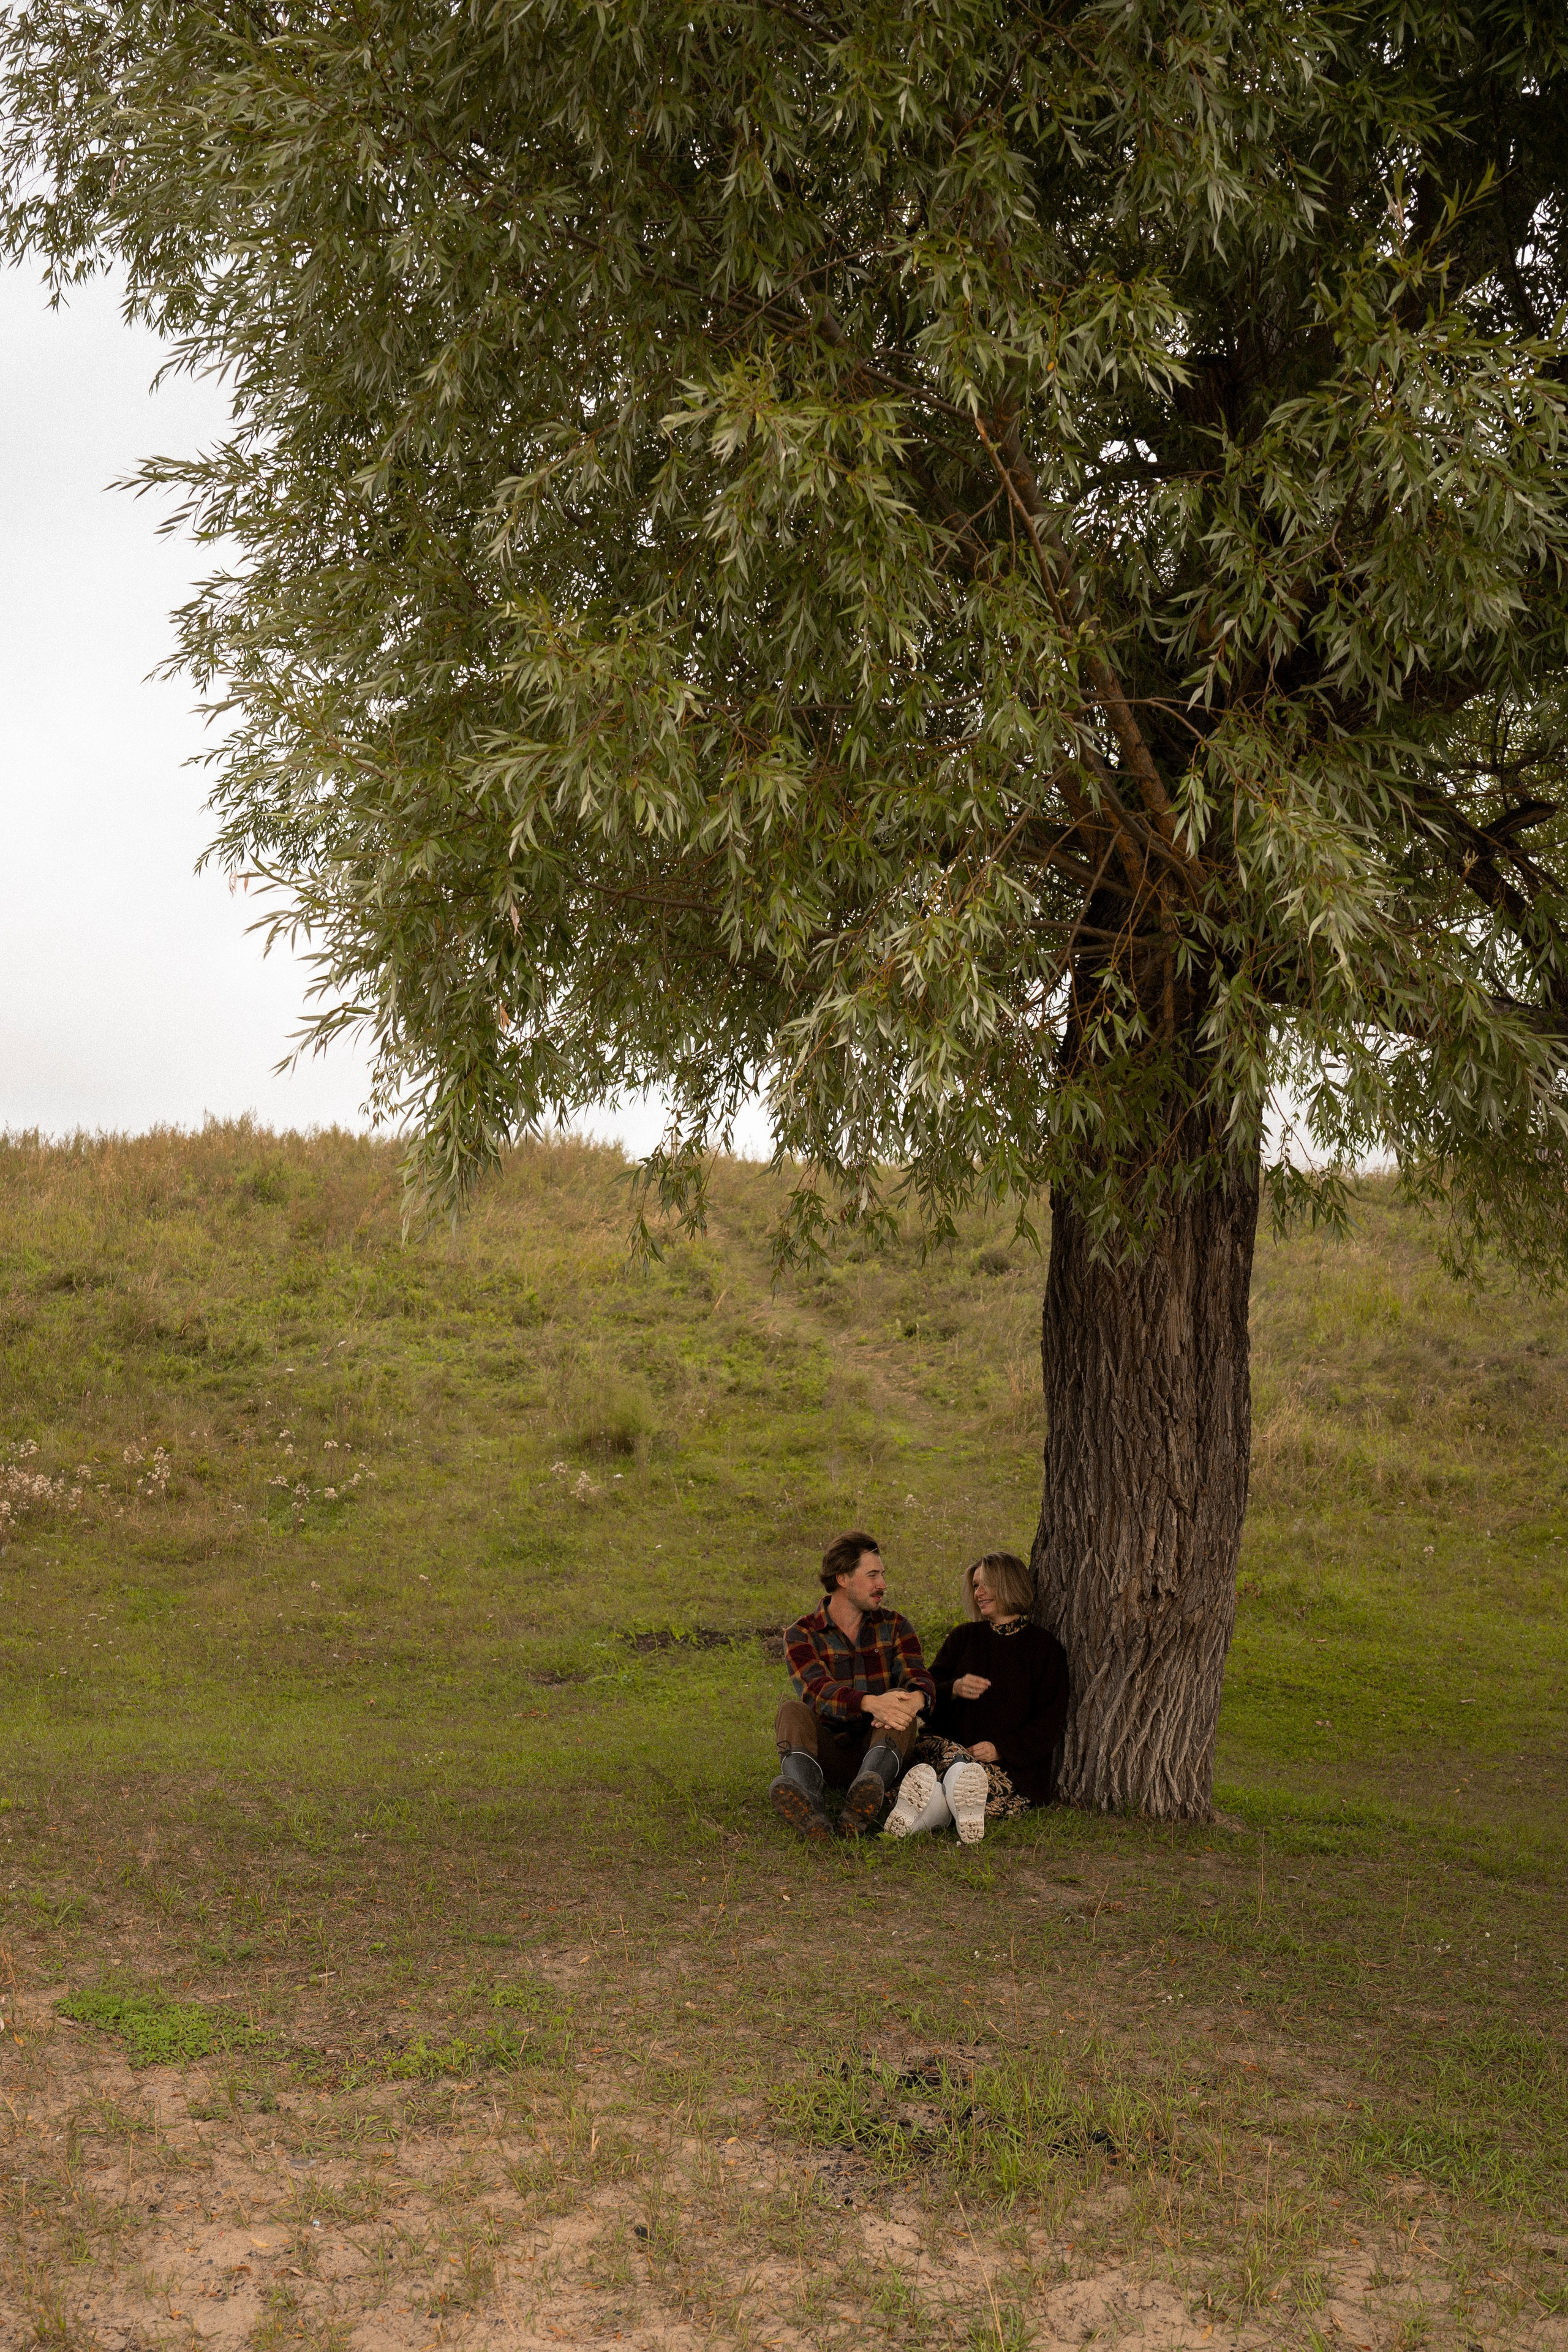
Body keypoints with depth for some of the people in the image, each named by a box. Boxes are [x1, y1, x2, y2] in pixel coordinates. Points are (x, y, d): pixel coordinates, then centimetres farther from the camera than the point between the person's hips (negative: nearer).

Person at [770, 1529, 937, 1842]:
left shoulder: (895, 1626, 9)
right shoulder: (802, 1635, 1)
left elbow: (919, 1680, -8)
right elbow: (818, 1692, -18)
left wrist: (915, 1700, -35)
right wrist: (872, 1703, -39)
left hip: (881, 1746, 1)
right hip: (827, 1754, -1)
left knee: (901, 1701, -27)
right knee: (793, 1711, -28)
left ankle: (859, 1808, -56)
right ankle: (809, 1810, -59)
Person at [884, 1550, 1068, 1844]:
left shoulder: (1044, 1647, 9)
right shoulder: (963, 1637, 20)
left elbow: (1050, 1723, 2)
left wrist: (1001, 1749, -12)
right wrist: (955, 1688, -12)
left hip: (1014, 1768, -2)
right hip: (950, 1742, 2)